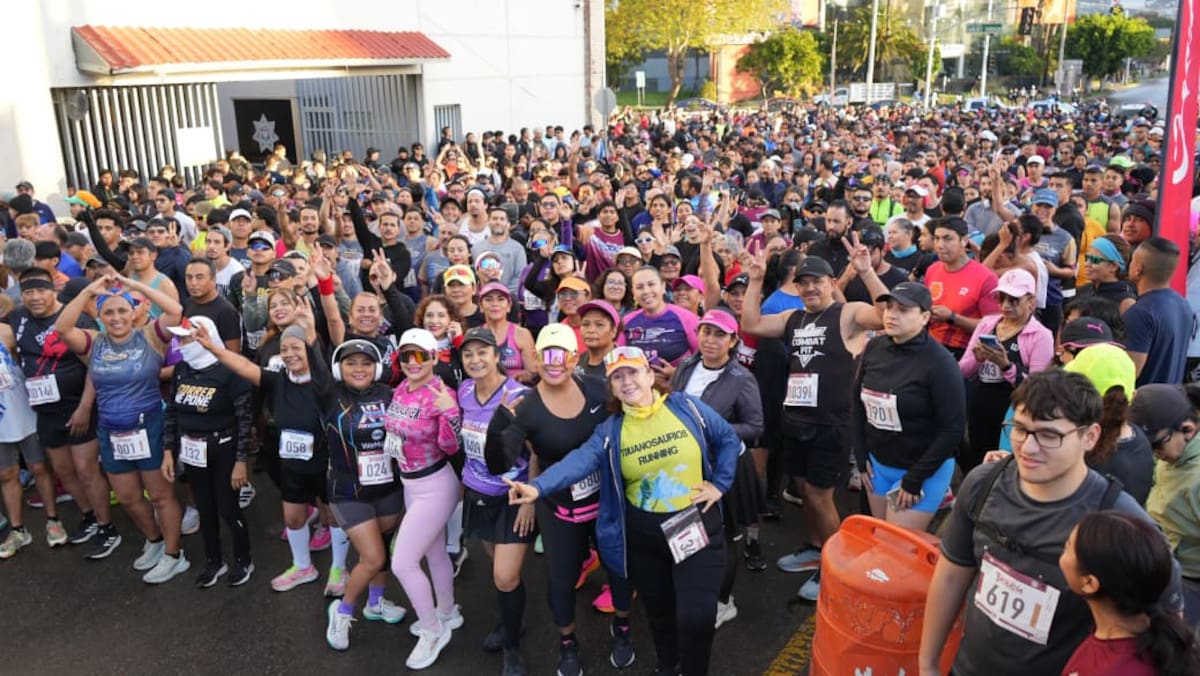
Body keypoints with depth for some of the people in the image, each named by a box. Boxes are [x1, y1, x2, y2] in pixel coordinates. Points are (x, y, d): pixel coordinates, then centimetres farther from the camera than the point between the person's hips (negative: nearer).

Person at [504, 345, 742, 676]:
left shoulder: (686, 407, -6)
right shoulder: (610, 431, -4)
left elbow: (728, 439, 5)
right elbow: (579, 461, -22)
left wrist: (719, 484, -2)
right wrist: (538, 487, -38)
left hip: (697, 526, -2)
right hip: (644, 537, 2)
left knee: (696, 615, -6)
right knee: (659, 610, 18)